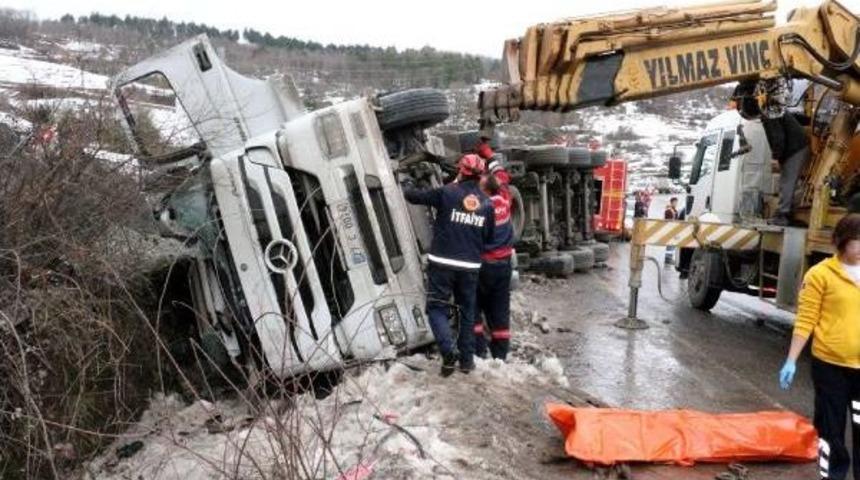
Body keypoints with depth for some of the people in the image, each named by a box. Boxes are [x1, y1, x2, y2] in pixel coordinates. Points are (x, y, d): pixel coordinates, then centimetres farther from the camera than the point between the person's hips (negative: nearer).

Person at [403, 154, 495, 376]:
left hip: (442, 263, -3)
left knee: (436, 308, 6)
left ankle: (449, 352, -12)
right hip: (470, 266, 4)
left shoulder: (446, 193, -8)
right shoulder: (487, 204, 4)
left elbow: (415, 196, 1)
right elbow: (489, 237, 11)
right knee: (467, 311, 15)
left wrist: (406, 189, 22)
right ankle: (467, 359, 20)